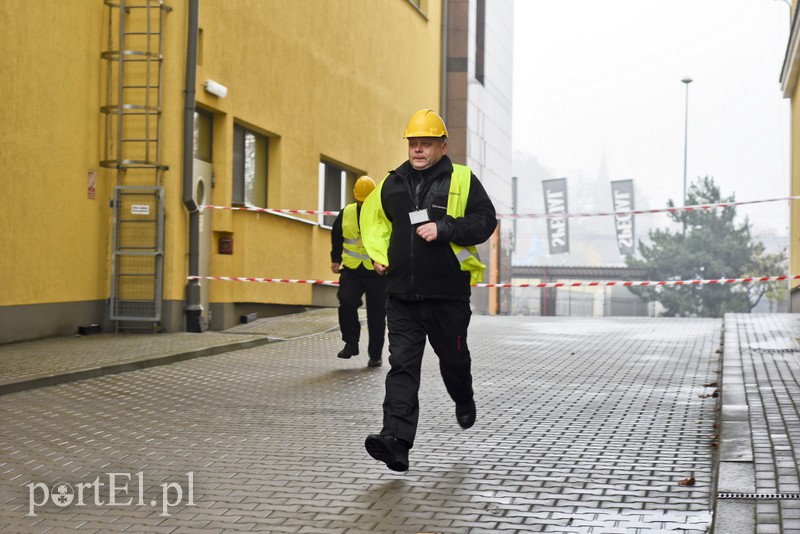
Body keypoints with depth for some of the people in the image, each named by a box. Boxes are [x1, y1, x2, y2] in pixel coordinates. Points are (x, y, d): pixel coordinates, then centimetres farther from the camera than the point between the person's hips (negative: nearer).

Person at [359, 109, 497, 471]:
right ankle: (396, 440, -16)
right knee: (402, 364, -8)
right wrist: (378, 255, 9)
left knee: (453, 357, 15)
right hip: (402, 294, 2)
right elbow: (373, 220, 25)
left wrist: (443, 228, -19)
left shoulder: (462, 180, -1)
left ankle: (464, 401, 48)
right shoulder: (392, 184, 10)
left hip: (448, 292, -2)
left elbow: (485, 221, -8)